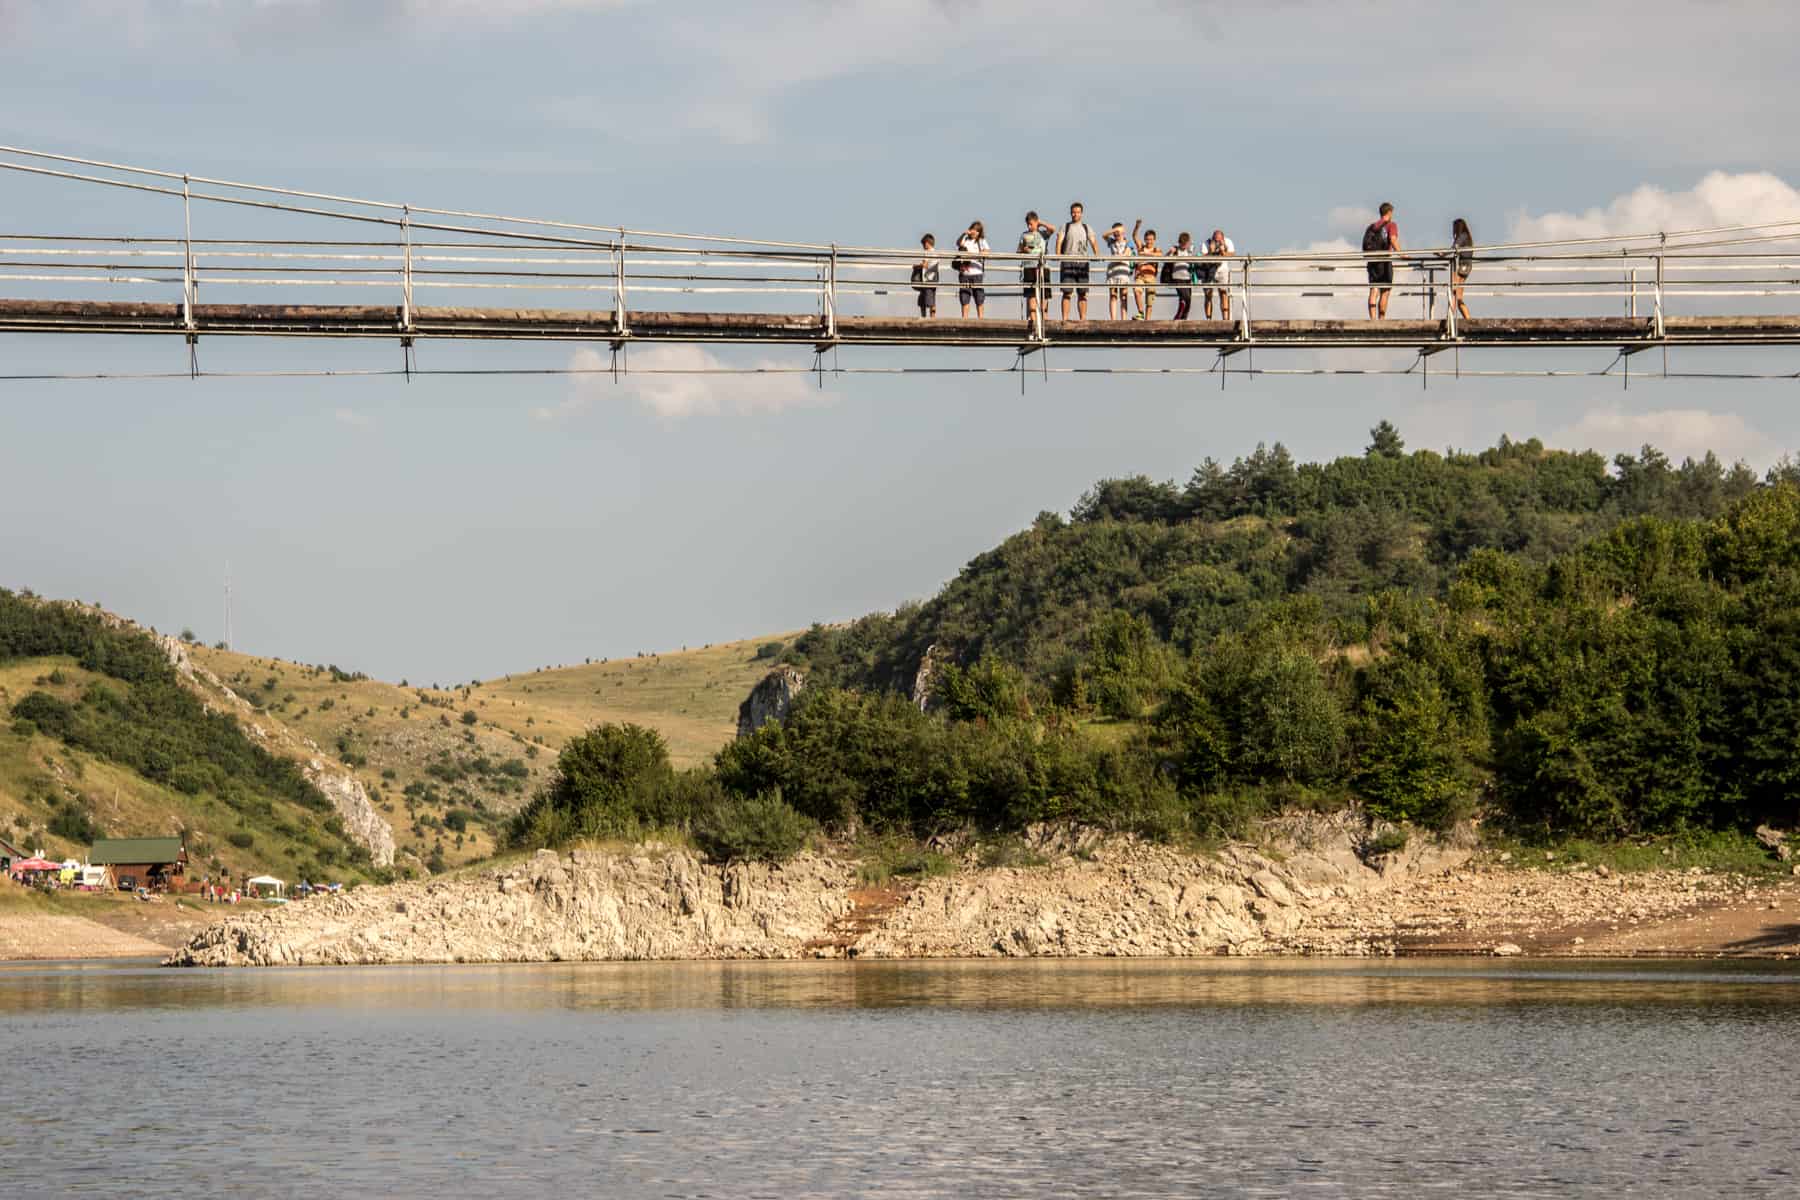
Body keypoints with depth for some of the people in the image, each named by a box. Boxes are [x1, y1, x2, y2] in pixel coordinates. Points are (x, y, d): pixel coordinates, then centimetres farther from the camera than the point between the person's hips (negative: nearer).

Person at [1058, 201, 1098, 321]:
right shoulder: (1065, 227, 10)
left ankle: (1083, 318, 2)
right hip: (1068, 263, -2)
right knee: (1067, 292, -7)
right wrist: (1058, 256, -20)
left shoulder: (1086, 228, 17)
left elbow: (1093, 243, 9)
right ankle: (1064, 318, -8)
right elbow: (1059, 241, -2)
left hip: (1082, 262, 2)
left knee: (1082, 293, 0)